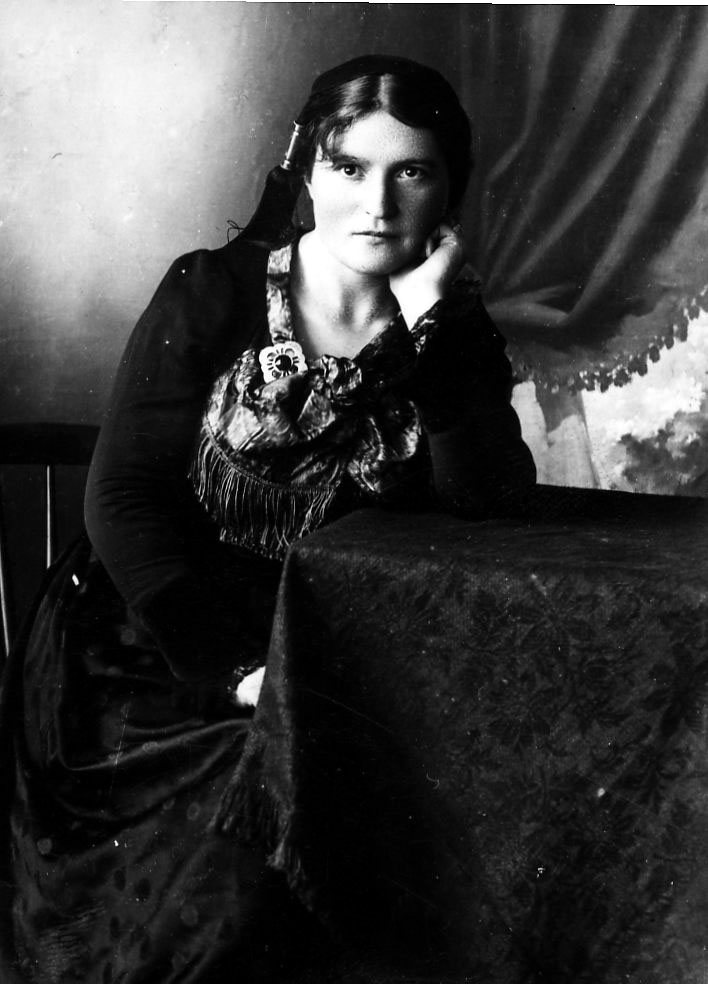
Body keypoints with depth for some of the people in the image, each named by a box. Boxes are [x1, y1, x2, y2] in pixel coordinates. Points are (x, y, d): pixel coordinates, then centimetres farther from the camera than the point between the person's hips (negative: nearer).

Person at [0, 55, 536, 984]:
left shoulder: (452, 335, 4)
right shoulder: (211, 296, -4)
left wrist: (431, 326, -18)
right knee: (232, 884, -20)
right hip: (157, 656, -2)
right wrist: (234, 668, -17)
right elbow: (124, 498, -9)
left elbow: (491, 498, -11)